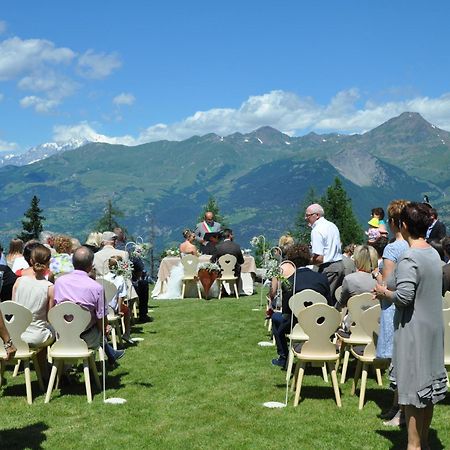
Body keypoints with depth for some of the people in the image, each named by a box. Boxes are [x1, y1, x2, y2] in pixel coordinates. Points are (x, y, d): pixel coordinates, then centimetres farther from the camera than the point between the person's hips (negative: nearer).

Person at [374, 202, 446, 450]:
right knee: (428, 385, 16)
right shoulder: (434, 254, 6)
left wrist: (384, 293, -7)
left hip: (413, 330, -8)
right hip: (433, 328, 8)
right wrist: (391, 290, 16)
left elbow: (404, 296, -26)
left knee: (412, 389, 2)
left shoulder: (409, 258, -20)